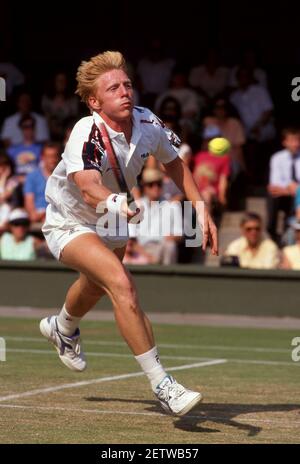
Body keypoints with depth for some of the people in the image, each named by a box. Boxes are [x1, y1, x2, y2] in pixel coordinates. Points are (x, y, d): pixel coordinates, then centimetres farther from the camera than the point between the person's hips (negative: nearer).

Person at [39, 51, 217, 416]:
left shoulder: (147, 123, -18)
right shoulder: (86, 134, -35)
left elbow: (174, 164, 3)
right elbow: (89, 188, -52)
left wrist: (201, 210, -1)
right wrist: (117, 204, -72)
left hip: (113, 222, 7)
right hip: (69, 222, -7)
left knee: (96, 286, 34)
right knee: (121, 284, -31)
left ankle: (62, 329, 70)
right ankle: (161, 386, -28)